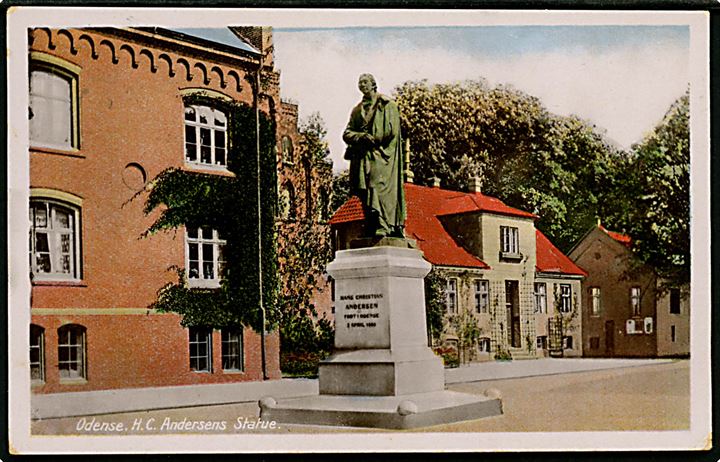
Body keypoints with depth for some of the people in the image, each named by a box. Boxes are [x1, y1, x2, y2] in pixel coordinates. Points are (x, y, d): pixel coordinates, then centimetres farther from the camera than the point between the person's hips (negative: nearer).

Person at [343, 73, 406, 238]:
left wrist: (372, 141, -4)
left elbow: (391, 131, -4)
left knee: (378, 190, -18)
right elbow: (347, 133, 10)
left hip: (380, 156, -5)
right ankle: (370, 231, -2)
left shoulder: (387, 105, 7)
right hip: (362, 158, 5)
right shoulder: (357, 110, 21)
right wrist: (363, 137, -9)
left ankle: (381, 229, -25)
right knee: (366, 194, -1)